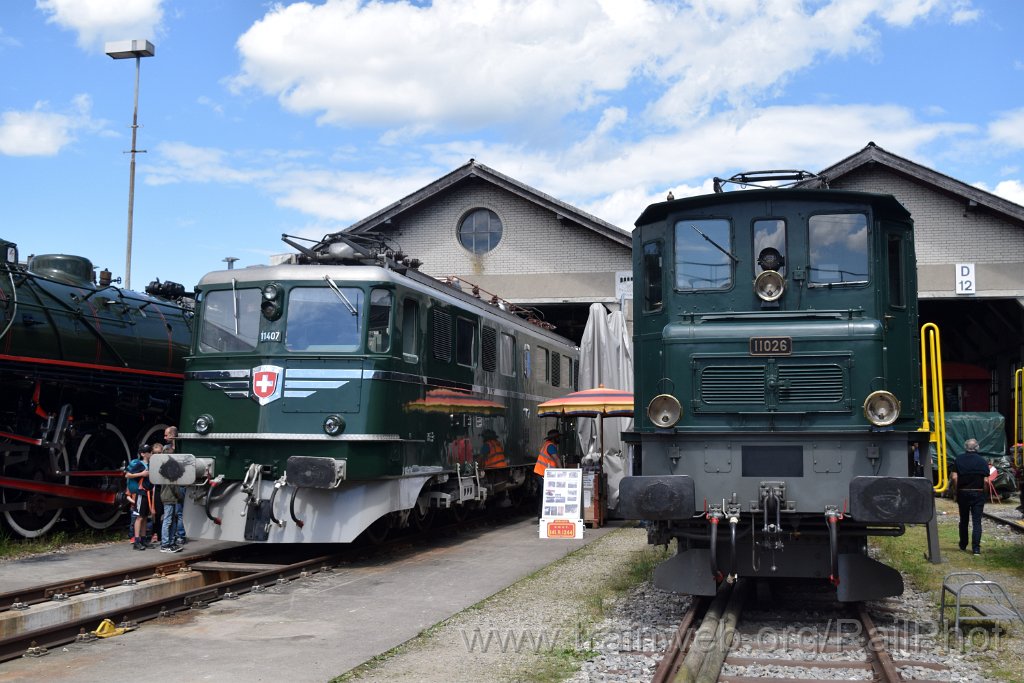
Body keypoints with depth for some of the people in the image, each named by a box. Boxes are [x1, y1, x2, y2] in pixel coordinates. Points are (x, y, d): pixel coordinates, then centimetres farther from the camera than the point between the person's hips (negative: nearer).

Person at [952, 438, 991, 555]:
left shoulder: (958, 460, -2)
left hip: (963, 493, 1)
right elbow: (986, 480, -9)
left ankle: (963, 545, 24)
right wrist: (983, 491, 6)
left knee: (963, 520, 15)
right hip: (978, 493, -1)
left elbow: (955, 477, -7)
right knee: (977, 521, 0)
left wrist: (956, 491, 3)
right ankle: (976, 548, -7)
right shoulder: (982, 461, -4)